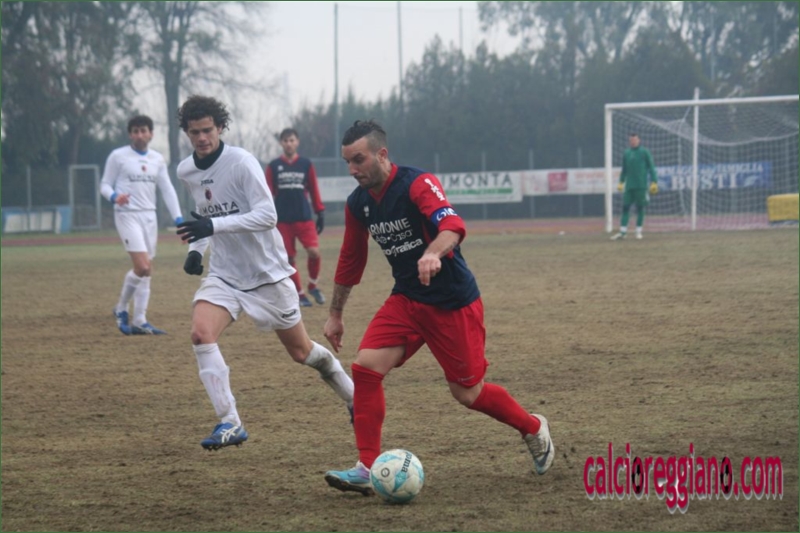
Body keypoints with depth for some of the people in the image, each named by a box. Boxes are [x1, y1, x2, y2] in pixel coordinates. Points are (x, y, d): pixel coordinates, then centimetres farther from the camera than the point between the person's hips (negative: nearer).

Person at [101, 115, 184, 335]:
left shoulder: (158, 159, 11)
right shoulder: (118, 156, -2)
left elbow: (167, 190, 13)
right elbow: (105, 185, 1)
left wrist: (178, 218, 3)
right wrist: (115, 197, -22)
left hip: (149, 217, 5)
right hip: (127, 215, -5)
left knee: (146, 271, 3)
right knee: (142, 267, -17)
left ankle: (139, 321, 8)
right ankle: (121, 309, 4)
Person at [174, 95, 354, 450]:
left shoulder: (242, 162, -18)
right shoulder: (186, 172, 2)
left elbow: (267, 216, -25)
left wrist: (213, 226, -33)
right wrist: (196, 250, 2)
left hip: (266, 272, -5)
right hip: (223, 274, 5)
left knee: (301, 351, 8)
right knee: (200, 333, -22)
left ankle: (355, 399, 34)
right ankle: (229, 423, -17)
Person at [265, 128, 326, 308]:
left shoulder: (306, 164, 6)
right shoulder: (273, 166, 4)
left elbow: (314, 191, 9)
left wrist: (320, 213, 5)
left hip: (304, 218, 0)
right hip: (283, 220, 0)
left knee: (314, 252, -15)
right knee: (289, 258, 1)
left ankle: (313, 285, 9)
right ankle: (299, 294, 15)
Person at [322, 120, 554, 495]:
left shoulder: (418, 184, -20)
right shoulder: (358, 204, 2)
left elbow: (452, 225, -38)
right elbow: (351, 260, 16)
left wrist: (433, 253, -59)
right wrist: (335, 315, 19)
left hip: (454, 303, -6)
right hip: (406, 299, 6)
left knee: (467, 393, 1)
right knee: (365, 368, -13)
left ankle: (534, 429, 29)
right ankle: (367, 469, -7)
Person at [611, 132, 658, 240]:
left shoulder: (644, 152, 0)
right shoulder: (626, 153, 12)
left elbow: (651, 168, -1)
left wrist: (654, 182, -7)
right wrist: (621, 182, 14)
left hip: (641, 186, -4)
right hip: (629, 186, 4)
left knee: (640, 208, 1)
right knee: (625, 207, -1)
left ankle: (639, 231, 8)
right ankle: (623, 232, 0)